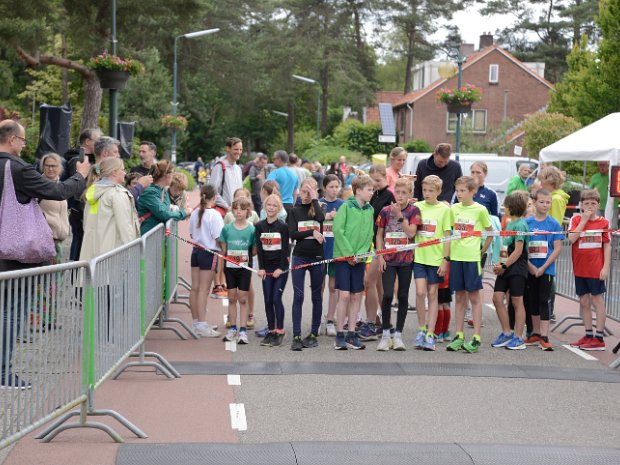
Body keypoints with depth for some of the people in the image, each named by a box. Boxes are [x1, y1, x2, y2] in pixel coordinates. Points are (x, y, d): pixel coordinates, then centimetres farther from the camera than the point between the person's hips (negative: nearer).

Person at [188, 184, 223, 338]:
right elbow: (218, 238, -17)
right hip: (209, 253, -7)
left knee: (195, 288, 12)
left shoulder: (195, 213, 4)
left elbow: (191, 234, 11)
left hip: (196, 251, 7)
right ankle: (202, 325, -4)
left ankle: (196, 322, 21)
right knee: (204, 290, -5)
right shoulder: (214, 215, -16)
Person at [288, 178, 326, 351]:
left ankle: (314, 334, 15)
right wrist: (312, 232, -14)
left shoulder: (318, 207, 5)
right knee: (298, 296, -5)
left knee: (316, 296, 7)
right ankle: (296, 336, -6)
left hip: (317, 258, 0)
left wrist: (314, 199, -10)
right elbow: (292, 234, -6)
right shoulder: (294, 211, 6)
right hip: (299, 257, 0)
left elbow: (321, 218, -19)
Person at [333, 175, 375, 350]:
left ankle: (351, 334, 13)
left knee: (356, 296, 6)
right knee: (344, 295, -7)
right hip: (343, 256, -5)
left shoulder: (370, 210, 7)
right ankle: (340, 334, 2)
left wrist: (360, 254, -9)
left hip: (359, 258, 5)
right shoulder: (346, 206, -7)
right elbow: (338, 230, -12)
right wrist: (348, 253, -14)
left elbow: (370, 235, 5)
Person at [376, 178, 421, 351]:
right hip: (388, 259, 0)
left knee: (403, 296, 4)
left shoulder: (413, 211, 0)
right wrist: (380, 256, -1)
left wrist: (399, 216, -17)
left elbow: (411, 233, -11)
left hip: (406, 259, 0)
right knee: (387, 295, -9)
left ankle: (398, 335, 13)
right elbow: (379, 235, 7)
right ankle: (386, 333, 4)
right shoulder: (385, 211, 3)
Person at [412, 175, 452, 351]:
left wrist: (446, 259, -5)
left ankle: (430, 334, 8)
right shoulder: (417, 207, 5)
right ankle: (421, 329, 9)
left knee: (433, 295, 4)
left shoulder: (444, 209, -1)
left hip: (436, 258, -1)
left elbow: (447, 236, -1)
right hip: (419, 257, 1)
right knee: (420, 292, -7)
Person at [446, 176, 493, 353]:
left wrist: (483, 250, 3)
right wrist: (450, 251, 10)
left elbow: (490, 232, 5)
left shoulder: (480, 209, -5)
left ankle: (476, 337, 3)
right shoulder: (453, 208, 6)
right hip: (456, 257, 4)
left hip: (472, 257, -4)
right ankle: (459, 335, 15)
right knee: (459, 296, 9)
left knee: (474, 296, 1)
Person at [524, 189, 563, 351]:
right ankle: (536, 333, 23)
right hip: (530, 269, 2)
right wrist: (530, 266, -9)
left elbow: (557, 249, -5)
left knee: (543, 301, -4)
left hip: (546, 269, -2)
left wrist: (543, 268, -11)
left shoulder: (554, 224, -2)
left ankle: (544, 337, -3)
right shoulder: (526, 222, 2)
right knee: (532, 301, 11)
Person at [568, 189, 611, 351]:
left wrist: (606, 267, -8)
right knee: (584, 302, 10)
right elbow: (571, 238, -12)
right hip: (580, 269, 3)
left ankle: (599, 338, 2)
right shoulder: (576, 220, 4)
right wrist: (584, 220, -12)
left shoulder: (603, 222, -1)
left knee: (597, 300, 0)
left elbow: (607, 246, -1)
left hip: (596, 269, -3)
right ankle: (588, 335, 20)